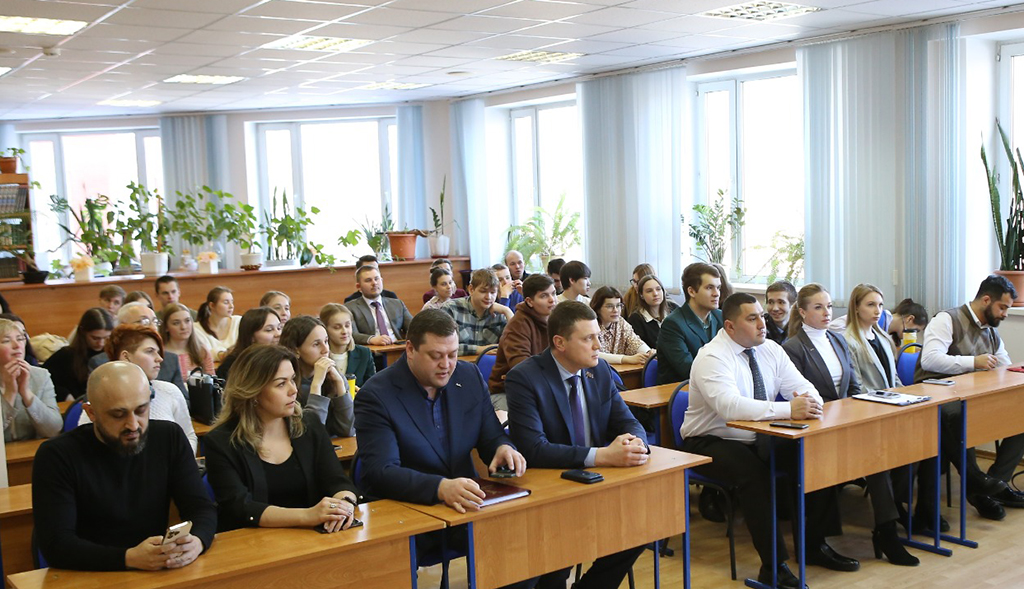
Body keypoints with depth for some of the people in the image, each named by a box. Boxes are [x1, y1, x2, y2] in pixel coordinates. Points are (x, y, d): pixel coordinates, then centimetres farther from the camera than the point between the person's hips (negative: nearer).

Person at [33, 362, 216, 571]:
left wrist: (196, 542, -23)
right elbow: (55, 544, -16)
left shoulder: (170, 438, 0)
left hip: (157, 576, 3)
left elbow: (202, 507, 0)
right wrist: (130, 558, -29)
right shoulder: (56, 456, -9)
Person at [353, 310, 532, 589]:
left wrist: (503, 448, -15)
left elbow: (492, 436, 11)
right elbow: (381, 472, -21)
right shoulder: (376, 395, -13)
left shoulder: (470, 376, 4)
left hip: (464, 504, 5)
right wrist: (441, 488, -37)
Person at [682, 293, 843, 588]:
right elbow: (730, 406, -34)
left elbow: (803, 387, 1)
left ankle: (813, 543, 4)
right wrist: (789, 410, -40)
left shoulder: (771, 350, 5)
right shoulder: (711, 358, -18)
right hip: (711, 443, -7)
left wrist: (807, 401, -25)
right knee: (753, 472, -35)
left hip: (760, 440, 7)